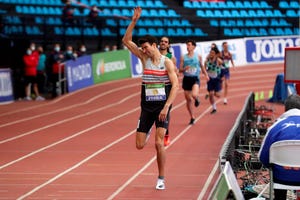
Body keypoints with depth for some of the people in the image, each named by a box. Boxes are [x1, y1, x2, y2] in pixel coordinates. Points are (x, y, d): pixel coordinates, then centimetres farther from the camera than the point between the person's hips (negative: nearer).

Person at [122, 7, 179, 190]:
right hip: (146, 106, 4)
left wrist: (166, 107, -22)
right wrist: (134, 21, -8)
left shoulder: (167, 62, -8)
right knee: (140, 145, 3)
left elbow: (176, 86, -14)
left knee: (159, 143, -15)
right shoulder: (144, 58, 5)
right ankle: (148, 129, 41)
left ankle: (161, 179, -2)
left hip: (162, 106, -4)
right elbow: (126, 40, 3)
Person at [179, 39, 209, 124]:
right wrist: (184, 69, -17)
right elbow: (180, 70, 4)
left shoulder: (198, 56, 2)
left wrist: (206, 75, 8)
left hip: (195, 78, -2)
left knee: (194, 95, -27)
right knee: (188, 99, 5)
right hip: (186, 79, 2)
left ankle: (197, 99, 13)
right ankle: (192, 117, 20)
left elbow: (202, 66, 17)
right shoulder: (183, 57, 3)